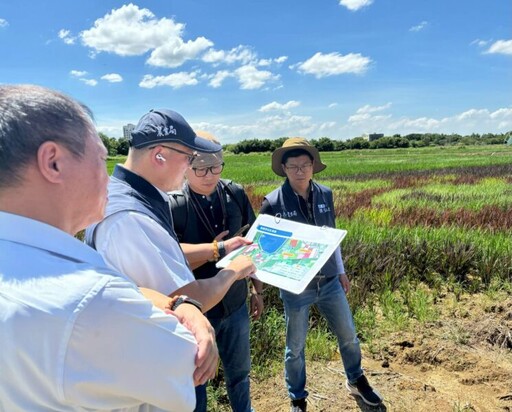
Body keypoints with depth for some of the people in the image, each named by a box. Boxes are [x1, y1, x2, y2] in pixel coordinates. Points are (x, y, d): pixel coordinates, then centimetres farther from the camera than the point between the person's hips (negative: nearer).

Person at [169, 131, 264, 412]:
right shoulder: (170, 204, -20)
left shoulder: (236, 194, -5)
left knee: (239, 371, 25)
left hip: (235, 304, 4)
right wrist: (216, 249, -27)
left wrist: (257, 289, 10)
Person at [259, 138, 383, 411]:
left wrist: (341, 271, 14)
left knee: (348, 335, 20)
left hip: (329, 282, 4)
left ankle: (356, 381, 48)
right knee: (295, 347, 14)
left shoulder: (325, 194, -2)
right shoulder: (273, 203, -15)